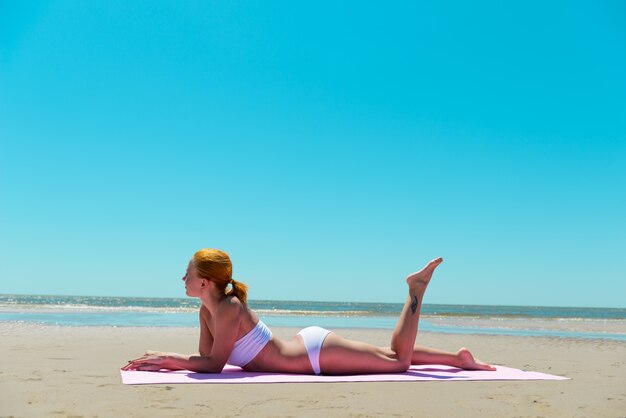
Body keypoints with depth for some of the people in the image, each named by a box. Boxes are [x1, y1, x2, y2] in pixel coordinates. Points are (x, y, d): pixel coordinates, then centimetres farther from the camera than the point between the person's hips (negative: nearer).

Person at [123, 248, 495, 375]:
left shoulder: (228, 308, -24)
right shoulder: (208, 310, 2)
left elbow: (213, 365, -24)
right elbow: (204, 356, 8)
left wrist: (166, 359, -18)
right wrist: (162, 359, -3)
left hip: (319, 354, -7)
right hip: (310, 346, 7)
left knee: (399, 359, 0)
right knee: (395, 356, 17)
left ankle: (417, 288, 12)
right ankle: (459, 358, 27)